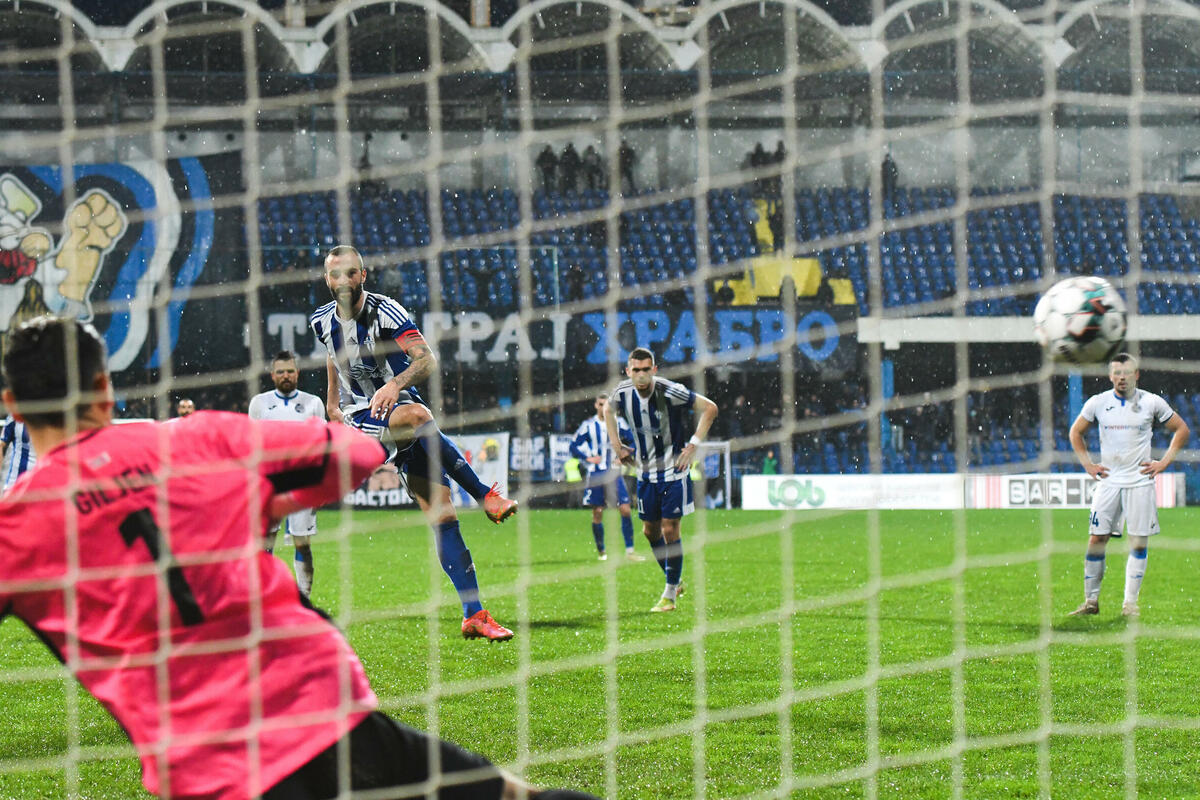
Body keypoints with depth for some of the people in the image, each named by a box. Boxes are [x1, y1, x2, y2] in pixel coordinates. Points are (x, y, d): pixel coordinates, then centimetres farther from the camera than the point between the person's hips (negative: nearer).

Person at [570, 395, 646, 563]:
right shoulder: (588, 425, 0)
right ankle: (601, 551, 16)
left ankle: (629, 551, -6)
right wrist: (588, 458, -11)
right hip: (596, 474, -1)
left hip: (614, 473, 1)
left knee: (625, 510, -10)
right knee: (597, 513, 1)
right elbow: (574, 446, 3)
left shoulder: (618, 423, 3)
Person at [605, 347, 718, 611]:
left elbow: (709, 408, -12)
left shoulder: (670, 392, -21)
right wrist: (616, 444, 9)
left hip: (673, 470, -5)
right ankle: (675, 581, 30)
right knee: (650, 531, 9)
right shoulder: (622, 393, -8)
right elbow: (609, 410, 17)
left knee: (670, 529, -7)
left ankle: (670, 594, 3)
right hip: (646, 471, 5)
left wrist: (693, 444, -15)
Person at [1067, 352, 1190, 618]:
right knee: (1096, 539, -3)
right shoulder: (1098, 403, 3)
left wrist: (1164, 462, 2)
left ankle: (1130, 602, 5)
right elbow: (1076, 432, 18)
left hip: (1140, 481, -1)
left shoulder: (1152, 402, -1)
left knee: (1139, 543, -2)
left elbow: (1182, 430, 10)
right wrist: (1087, 464, 8)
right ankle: (1091, 600, 5)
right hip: (1108, 480, 1)